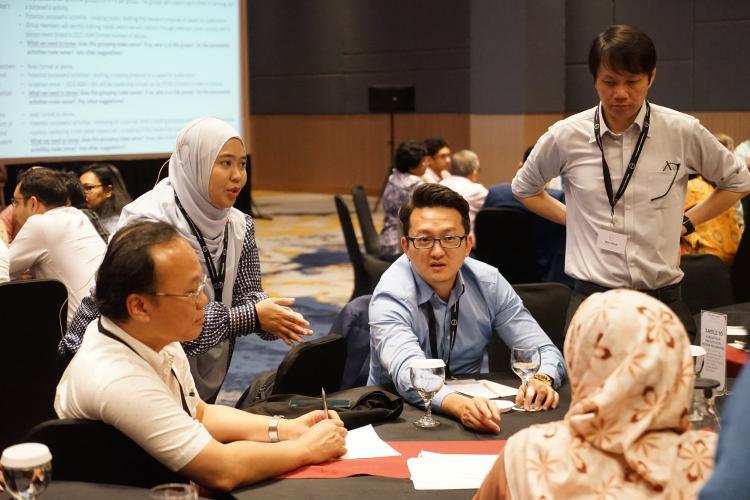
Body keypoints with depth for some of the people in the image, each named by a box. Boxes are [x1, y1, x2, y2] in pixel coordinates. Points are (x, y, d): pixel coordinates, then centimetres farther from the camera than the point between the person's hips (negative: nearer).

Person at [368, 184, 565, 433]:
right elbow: (409, 375, -34)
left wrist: (542, 380, -26)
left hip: (472, 403, 4)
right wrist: (460, 405, -53)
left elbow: (544, 350, -3)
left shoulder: (488, 282, -4)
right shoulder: (391, 297, -17)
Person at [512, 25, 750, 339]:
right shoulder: (565, 137, -2)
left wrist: (686, 222, 7)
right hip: (592, 299, 0)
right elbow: (524, 189, 18)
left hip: (663, 300, 0)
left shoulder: (683, 133, -3)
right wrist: (572, 217, 8)